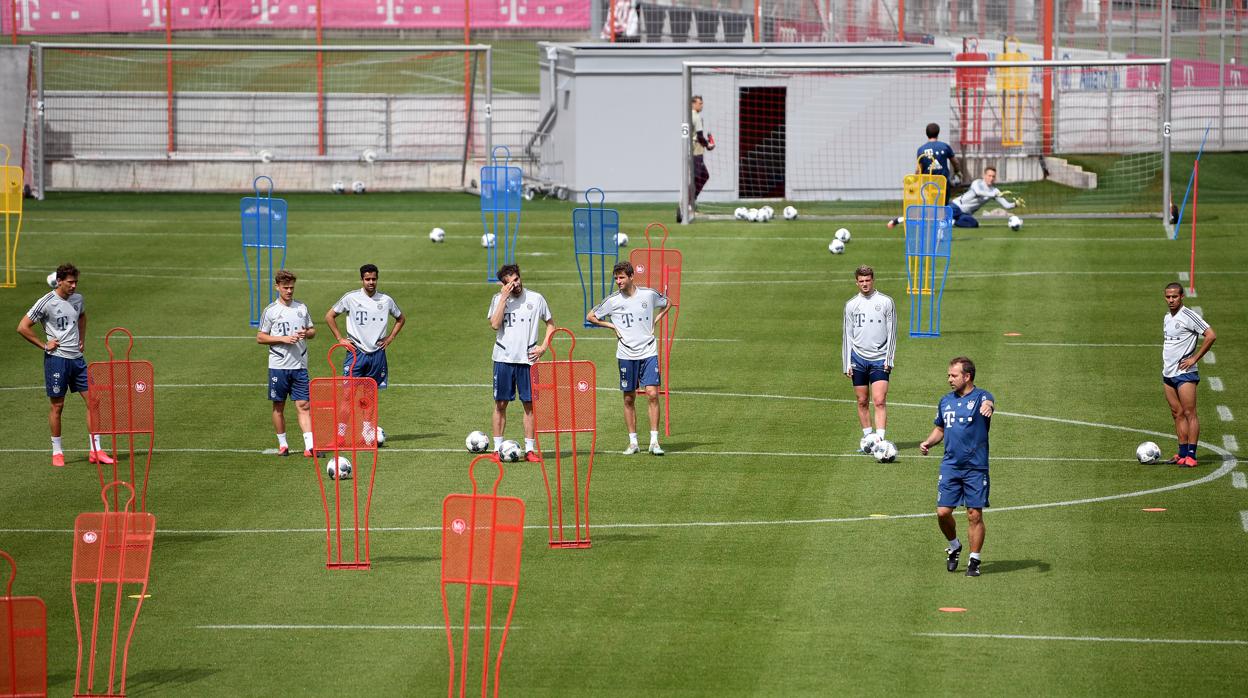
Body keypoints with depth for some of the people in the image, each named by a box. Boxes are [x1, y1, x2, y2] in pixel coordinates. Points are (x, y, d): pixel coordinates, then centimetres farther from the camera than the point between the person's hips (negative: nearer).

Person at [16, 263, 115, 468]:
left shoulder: (77, 298, 8)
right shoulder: (46, 302, -10)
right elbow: (22, 327, -8)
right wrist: (44, 345, -8)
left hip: (77, 358, 6)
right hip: (56, 358, -6)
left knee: (93, 400, -2)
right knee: (57, 406, 1)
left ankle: (95, 450, 3)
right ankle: (57, 452, 13)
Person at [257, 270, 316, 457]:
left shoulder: (302, 308, 9)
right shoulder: (270, 311, -1)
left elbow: (312, 331, 18)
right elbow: (260, 338, -2)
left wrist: (306, 333, -6)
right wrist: (283, 339, -14)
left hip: (299, 365, 2)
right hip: (278, 366, -2)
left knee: (303, 405, -5)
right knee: (279, 406, 6)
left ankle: (309, 446, -11)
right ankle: (282, 444, 19)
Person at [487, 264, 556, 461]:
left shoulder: (536, 298, 3)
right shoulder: (498, 299, 1)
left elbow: (550, 324, 13)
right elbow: (494, 325, -14)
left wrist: (543, 347, 1)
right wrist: (504, 297, -15)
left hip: (528, 359, 0)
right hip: (503, 358, 0)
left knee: (529, 404, 1)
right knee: (501, 403, 2)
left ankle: (530, 449, 7)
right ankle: (498, 448, 8)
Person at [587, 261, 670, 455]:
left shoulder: (649, 294, -1)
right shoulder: (612, 301, -2)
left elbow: (666, 304, 20)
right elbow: (591, 317, 10)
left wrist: (654, 322, 7)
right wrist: (612, 326, 1)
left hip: (649, 352, -1)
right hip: (626, 354, 1)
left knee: (652, 394, -11)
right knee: (629, 399, 4)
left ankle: (654, 441, -8)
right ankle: (633, 442, 14)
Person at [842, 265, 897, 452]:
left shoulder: (885, 302, 2)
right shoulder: (851, 305, 8)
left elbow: (892, 333, 3)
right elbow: (847, 336, 11)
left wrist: (889, 359, -5)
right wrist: (847, 364, 5)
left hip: (879, 359, -3)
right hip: (858, 359, 3)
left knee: (879, 401, -13)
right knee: (862, 401, 5)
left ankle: (880, 438, -19)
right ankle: (867, 438, 14)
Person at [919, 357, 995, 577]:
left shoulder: (980, 397, -5)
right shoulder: (946, 401, 13)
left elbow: (989, 403, -31)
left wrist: (988, 406, -56)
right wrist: (928, 442, 5)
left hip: (975, 468, -4)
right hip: (950, 466, 5)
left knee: (974, 515, -2)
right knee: (943, 512, -2)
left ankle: (974, 561, 10)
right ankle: (954, 547, 24)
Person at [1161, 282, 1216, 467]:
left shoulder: (1188, 316, -11)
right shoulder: (1167, 317, 14)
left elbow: (1211, 335, -15)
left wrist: (1194, 358, -14)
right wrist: (1165, 361, 15)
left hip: (1184, 373, -8)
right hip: (1168, 373, 8)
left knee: (1189, 414, -7)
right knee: (1177, 414, 8)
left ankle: (1191, 456, -8)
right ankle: (1182, 454, 10)